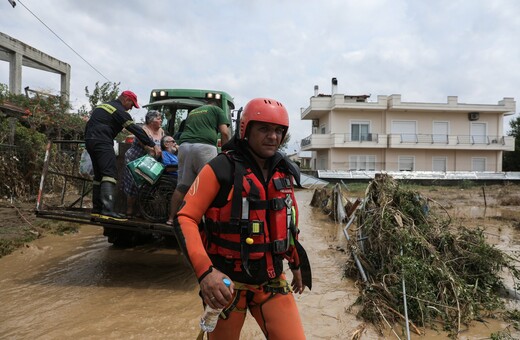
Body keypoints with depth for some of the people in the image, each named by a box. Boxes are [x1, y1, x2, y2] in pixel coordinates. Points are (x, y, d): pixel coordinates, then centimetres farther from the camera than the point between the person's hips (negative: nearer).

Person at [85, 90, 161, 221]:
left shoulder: (101, 106, 24)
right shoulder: (120, 111, -4)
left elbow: (88, 125, 25)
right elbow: (136, 129, -10)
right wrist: (153, 145, -11)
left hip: (89, 141, 10)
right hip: (102, 142, -10)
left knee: (99, 175, 14)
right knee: (110, 174, -17)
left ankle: (96, 209, 15)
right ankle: (107, 210, -29)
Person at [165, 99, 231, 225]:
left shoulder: (192, 112, 33)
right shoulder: (217, 110, 18)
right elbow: (225, 132, 5)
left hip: (184, 145, 5)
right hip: (204, 146, -5)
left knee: (182, 186, 9)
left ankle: (171, 218, 12)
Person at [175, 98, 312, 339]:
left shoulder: (284, 171, 3)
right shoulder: (221, 168, -15)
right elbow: (185, 219, -18)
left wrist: (296, 263, 22)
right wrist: (205, 271, -29)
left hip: (272, 281, 4)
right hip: (228, 282, -4)